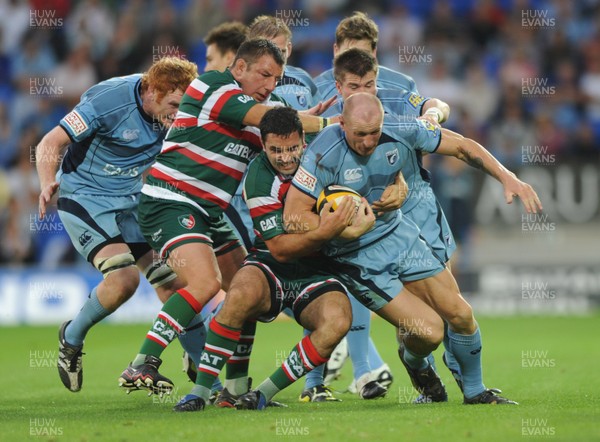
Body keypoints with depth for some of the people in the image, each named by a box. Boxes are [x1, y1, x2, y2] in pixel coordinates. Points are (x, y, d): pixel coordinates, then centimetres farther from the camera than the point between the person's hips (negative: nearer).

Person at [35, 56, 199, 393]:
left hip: (132, 201, 6)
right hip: (86, 198, -6)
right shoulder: (108, 101, -25)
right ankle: (72, 338, 2)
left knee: (174, 281, -3)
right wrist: (48, 183, -39)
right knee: (124, 278, -24)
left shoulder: (171, 114, -7)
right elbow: (51, 144, -22)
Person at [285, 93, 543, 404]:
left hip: (399, 235, 5)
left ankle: (475, 391, 25)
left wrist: (507, 177, -11)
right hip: (357, 257, -5)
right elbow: (294, 214, -26)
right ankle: (414, 361, 26)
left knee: (460, 315, 1)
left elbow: (461, 146, -2)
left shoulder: (400, 130, -14)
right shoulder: (325, 154, -26)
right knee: (429, 333, -13)